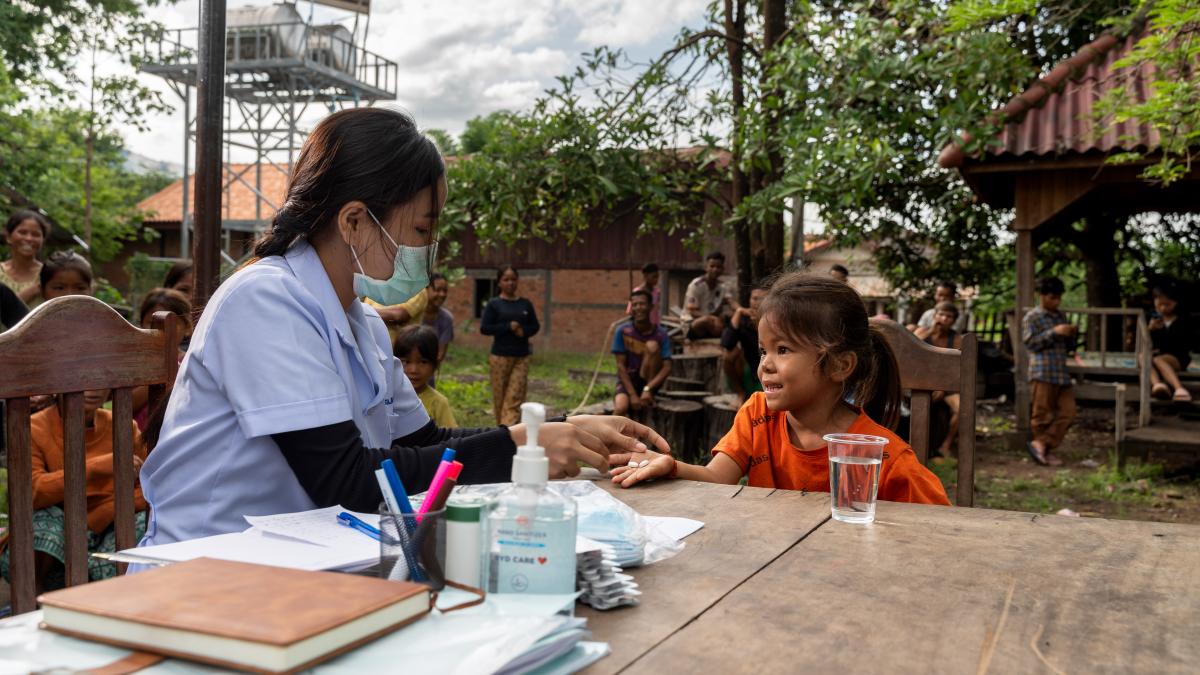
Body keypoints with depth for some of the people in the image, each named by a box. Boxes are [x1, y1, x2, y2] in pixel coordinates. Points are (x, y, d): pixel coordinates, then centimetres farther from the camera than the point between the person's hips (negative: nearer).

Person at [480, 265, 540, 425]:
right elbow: (484, 328, -7)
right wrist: (508, 327, -15)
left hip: (522, 358, 2)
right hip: (500, 357, -2)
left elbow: (535, 326, 11)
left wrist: (524, 330, -10)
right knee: (500, 397, 5)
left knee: (515, 398, -8)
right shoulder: (494, 304, -1)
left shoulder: (525, 304, 8)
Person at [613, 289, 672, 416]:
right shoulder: (623, 331, -9)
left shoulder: (661, 334, -10)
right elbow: (620, 365, -10)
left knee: (652, 345, -24)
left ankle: (650, 396, -18)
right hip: (628, 380, 0)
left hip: (651, 380, 0)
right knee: (620, 408, -32)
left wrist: (647, 389, -31)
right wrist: (633, 394, -19)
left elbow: (667, 368, -16)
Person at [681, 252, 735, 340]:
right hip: (691, 326, -6)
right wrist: (713, 318, -33)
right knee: (707, 320, -38)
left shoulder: (722, 287, 2)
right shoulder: (696, 285, -14)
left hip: (712, 324, 6)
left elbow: (732, 302, -15)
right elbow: (692, 312, -18)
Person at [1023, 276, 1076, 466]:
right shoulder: (1032, 317, 0)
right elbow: (1030, 342, -12)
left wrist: (1071, 335, 3)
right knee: (1043, 414, -2)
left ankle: (1040, 444, -1)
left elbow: (1068, 347, 24)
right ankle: (1044, 450, 7)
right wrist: (1054, 332, -17)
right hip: (1043, 372, -7)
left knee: (1067, 411, -2)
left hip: (1062, 373, 7)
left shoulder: (1062, 317, 19)